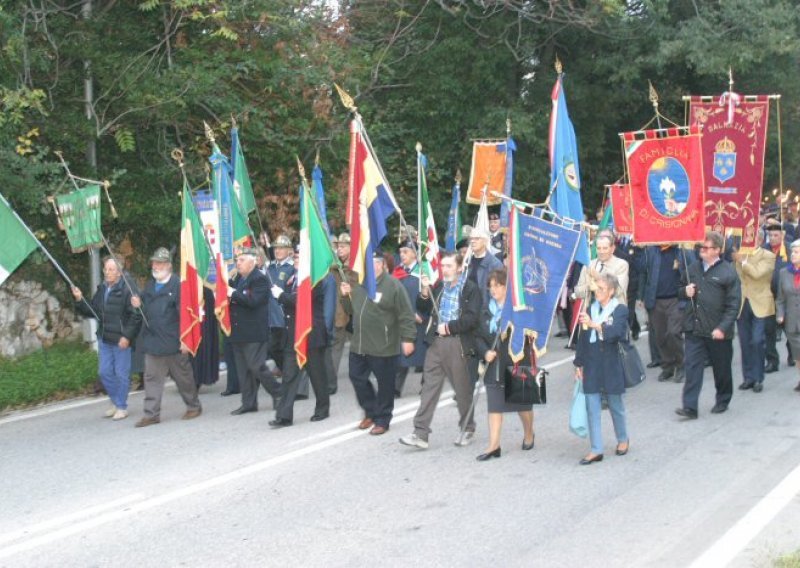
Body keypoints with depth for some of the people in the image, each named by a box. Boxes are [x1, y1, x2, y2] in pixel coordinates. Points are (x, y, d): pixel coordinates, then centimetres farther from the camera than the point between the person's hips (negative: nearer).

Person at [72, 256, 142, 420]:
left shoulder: (126, 290, -12)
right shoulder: (101, 290, 11)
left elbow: (136, 316, -16)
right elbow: (92, 312, 15)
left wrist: (127, 336, -19)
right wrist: (79, 301, 0)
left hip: (121, 340, -7)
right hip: (104, 339, 7)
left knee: (121, 374, 2)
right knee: (105, 373, 11)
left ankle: (122, 407, 14)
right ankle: (116, 402, 28)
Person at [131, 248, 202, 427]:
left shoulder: (177, 284, -10)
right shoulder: (150, 286, 12)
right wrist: (138, 305, -3)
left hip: (173, 341, -6)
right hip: (152, 341, 6)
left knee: (183, 376, 8)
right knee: (152, 378, 4)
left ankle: (194, 406, 25)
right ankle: (151, 414, 7)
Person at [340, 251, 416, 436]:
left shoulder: (393, 286, -12)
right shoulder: (358, 284, 10)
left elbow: (405, 315, -13)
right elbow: (351, 310, 20)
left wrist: (407, 338, -17)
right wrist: (346, 296, 2)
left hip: (383, 346, -6)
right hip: (359, 344, 6)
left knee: (385, 384, 4)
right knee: (357, 378, 13)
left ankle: (382, 420, 18)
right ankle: (371, 412, 32)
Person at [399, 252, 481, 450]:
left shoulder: (470, 289, -6)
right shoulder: (438, 286, 11)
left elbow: (472, 318, -14)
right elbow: (424, 311, 13)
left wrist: (449, 327, -15)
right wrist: (424, 293, -4)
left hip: (458, 344, -5)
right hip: (436, 342, 5)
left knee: (463, 389, 8)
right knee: (429, 387, 1)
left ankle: (467, 429, 25)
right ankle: (421, 434, -1)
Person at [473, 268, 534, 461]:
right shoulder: (488, 310, 8)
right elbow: (479, 336, 10)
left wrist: (511, 333, -24)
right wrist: (485, 352, -8)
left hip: (517, 365, -4)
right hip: (494, 366, 4)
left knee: (523, 404, 12)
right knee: (494, 407, 1)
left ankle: (528, 434, 36)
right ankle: (494, 446, 2)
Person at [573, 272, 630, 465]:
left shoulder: (620, 310, -6)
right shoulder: (590, 309, 5)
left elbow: (617, 332, -24)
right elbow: (583, 338, 10)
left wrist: (594, 325, -36)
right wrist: (579, 364, 9)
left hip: (611, 365, -3)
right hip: (591, 365, 3)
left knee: (615, 405, 11)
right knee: (592, 407, 0)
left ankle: (623, 440, 33)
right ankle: (596, 450, 3)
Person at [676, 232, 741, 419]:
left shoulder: (728, 272, -8)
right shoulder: (693, 268, 7)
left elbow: (734, 304, -10)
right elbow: (680, 291, 21)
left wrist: (723, 328, -17)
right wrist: (685, 291, -4)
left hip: (718, 331, -3)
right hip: (694, 328, 3)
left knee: (721, 368, 12)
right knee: (692, 366, -5)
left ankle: (723, 401, 31)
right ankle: (690, 407, -7)